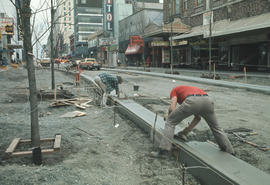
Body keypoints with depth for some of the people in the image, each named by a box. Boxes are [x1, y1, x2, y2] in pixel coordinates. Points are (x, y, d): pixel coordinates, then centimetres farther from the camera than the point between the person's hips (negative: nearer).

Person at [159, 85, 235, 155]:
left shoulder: (174, 90, 33)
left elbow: (172, 108, 12)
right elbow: (198, 118, 40)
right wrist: (186, 131, 41)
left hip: (192, 101, -5)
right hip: (207, 100, 5)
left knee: (170, 121, 16)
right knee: (215, 127, 30)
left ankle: (164, 148, 6)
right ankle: (229, 151, 37)